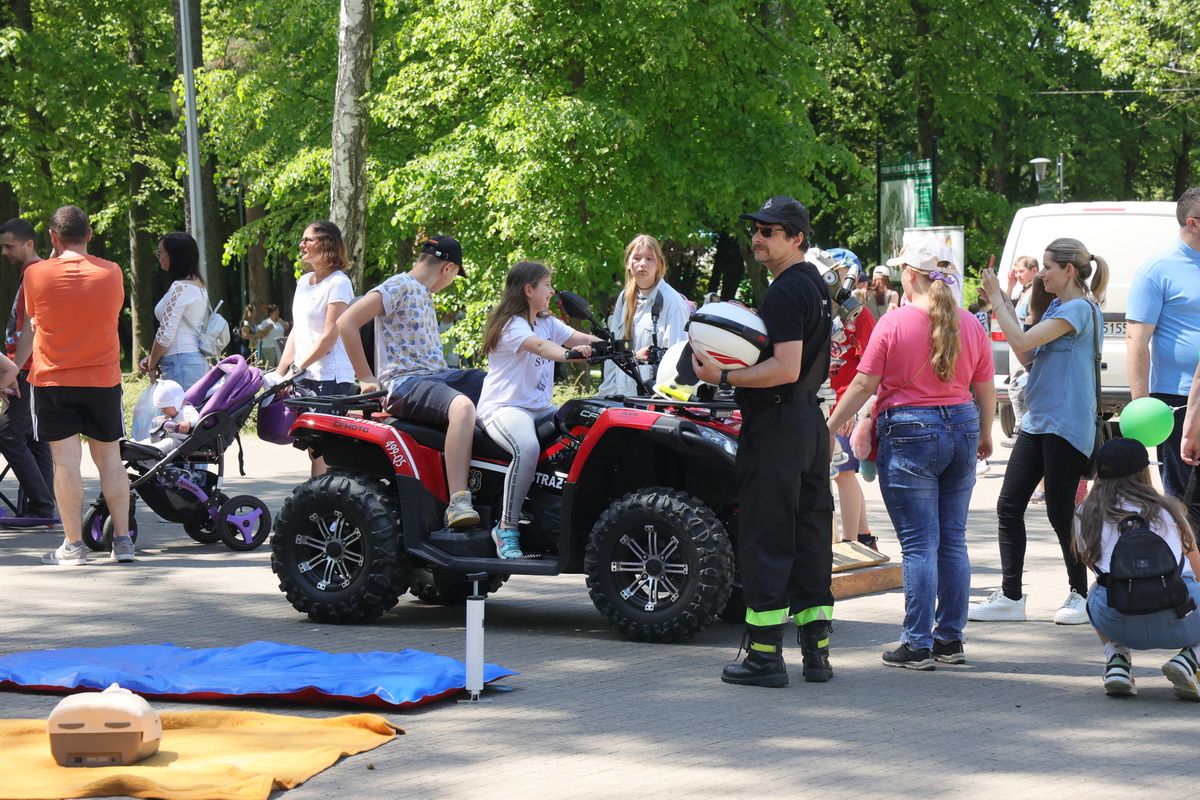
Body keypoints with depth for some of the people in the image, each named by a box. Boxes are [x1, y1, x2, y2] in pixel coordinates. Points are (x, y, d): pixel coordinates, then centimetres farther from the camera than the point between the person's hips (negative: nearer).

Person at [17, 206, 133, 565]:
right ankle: (122, 539, 9)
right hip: (103, 379, 2)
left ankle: (73, 545, -2)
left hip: (53, 381, -2)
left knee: (66, 460, -2)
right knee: (110, 458, 9)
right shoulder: (112, 273, -1)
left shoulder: (36, 274, -6)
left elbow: (32, 326, 7)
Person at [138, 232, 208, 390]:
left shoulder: (180, 288, -12)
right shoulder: (199, 285, 17)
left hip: (181, 364, -9)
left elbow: (166, 333, -14)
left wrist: (152, 365, -1)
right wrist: (152, 358, 18)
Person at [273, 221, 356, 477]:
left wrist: (299, 367, -14)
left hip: (330, 377, -8)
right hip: (304, 377, 8)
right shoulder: (304, 281, 17)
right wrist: (280, 371, 11)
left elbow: (330, 335, -14)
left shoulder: (338, 283, -8)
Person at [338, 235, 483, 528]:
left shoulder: (424, 294, 23)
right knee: (462, 405, -37)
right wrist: (366, 379, -12)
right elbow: (346, 323, -14)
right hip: (404, 384, -10)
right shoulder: (398, 287, -6)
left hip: (437, 376, 10)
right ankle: (458, 503, -43)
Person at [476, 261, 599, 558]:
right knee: (528, 448, -37)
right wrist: (570, 353, -49)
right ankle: (507, 530, -31)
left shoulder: (547, 323, 18)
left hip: (539, 408, 9)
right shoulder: (512, 325, -9)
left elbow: (582, 339, 7)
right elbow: (540, 346, -29)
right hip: (503, 407, -9)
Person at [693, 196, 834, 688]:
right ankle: (817, 652, 13)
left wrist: (723, 377, -19)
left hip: (775, 423, -10)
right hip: (810, 420, 10)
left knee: (765, 540, -5)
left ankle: (765, 656, -4)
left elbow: (785, 369, -24)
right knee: (809, 537, 11)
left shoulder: (785, 292, -16)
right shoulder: (815, 284, 16)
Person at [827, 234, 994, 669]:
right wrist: (985, 435, 28)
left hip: (909, 430, -5)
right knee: (953, 540, 11)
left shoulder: (894, 323, -8)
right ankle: (950, 639, 15)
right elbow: (985, 389, 12)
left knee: (919, 543, -4)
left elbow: (864, 385, -7)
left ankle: (918, 645, -3)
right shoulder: (970, 325, 5)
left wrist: (829, 427, 2)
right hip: (961, 428, 5)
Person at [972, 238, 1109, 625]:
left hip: (1066, 425, -9)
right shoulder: (1057, 307, 16)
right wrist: (1006, 306, 11)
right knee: (1009, 506, 4)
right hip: (1037, 420, 9)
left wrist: (997, 299, -10)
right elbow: (1028, 357, 16)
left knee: (1060, 511, -2)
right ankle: (1010, 597, 9)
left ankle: (1080, 594, 13)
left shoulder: (1079, 309, -13)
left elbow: (1022, 343, -18)